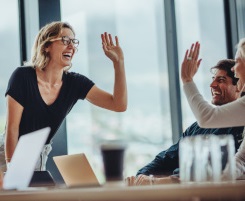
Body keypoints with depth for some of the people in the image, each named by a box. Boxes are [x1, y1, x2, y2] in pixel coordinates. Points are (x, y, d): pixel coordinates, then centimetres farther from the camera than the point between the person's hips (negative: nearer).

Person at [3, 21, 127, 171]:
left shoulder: (75, 83, -7)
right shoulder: (23, 76, -18)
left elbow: (119, 105, -15)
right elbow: (12, 127, -17)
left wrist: (118, 61, -21)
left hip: (41, 157, 4)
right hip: (13, 153, -4)